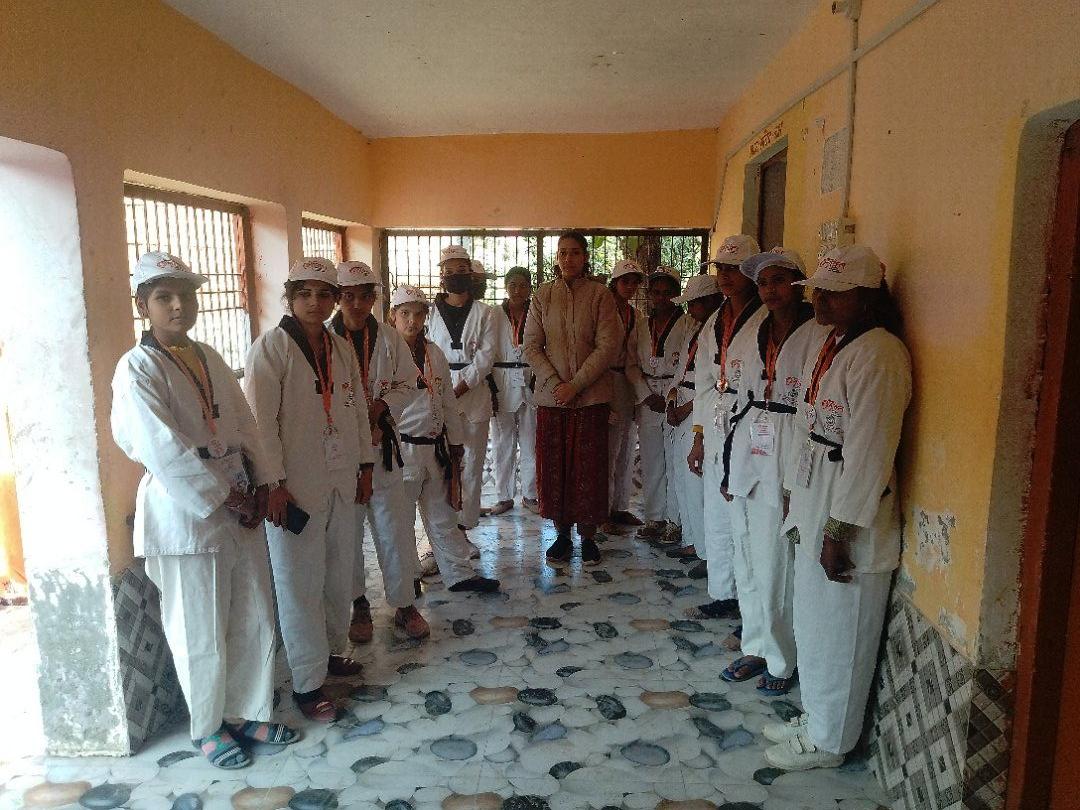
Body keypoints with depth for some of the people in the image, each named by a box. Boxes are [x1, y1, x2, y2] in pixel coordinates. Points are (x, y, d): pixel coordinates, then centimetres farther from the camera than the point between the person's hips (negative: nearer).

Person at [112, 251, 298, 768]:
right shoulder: (137, 369, -11)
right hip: (187, 513, -6)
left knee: (255, 621, 14)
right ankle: (208, 727, 31)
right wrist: (224, 498, -14)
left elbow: (243, 425, 9)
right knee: (202, 633, 8)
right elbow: (165, 452, -19)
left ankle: (247, 713, 33)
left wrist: (258, 486, -1)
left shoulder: (209, 358, 9)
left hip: (240, 506, 7)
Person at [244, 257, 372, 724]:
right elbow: (261, 420, -13)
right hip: (295, 485, -6)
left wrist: (364, 465, 13)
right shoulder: (271, 347, -9)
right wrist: (274, 484, -16)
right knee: (301, 583, 2)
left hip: (341, 482, 6)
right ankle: (307, 683, 16)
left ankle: (331, 650, 36)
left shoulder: (341, 348, 9)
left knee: (339, 574, 16)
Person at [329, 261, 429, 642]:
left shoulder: (390, 339, 3)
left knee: (395, 528, 4)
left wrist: (381, 406, -11)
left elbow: (407, 385, 7)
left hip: (381, 445, 2)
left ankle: (404, 604, 20)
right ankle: (358, 605, 28)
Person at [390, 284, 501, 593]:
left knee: (443, 513, 13)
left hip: (435, 446, 6)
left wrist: (455, 441, 14)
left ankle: (459, 574, 22)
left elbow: (448, 400, 14)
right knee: (401, 518, 7)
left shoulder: (434, 353, 10)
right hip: (402, 447, -5)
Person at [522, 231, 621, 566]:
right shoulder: (543, 295, 6)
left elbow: (607, 347, -7)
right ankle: (562, 533, 21)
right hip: (551, 397, 2)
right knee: (553, 467, 6)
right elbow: (531, 347, 3)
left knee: (589, 468, 3)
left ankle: (587, 536, 18)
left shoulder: (600, 294, -1)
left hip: (591, 396, -2)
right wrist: (555, 383, -9)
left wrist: (575, 385, -13)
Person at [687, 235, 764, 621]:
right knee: (717, 520, 15)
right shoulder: (713, 323, 14)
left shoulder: (767, 322, -9)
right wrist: (699, 437, 16)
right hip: (716, 436, 7)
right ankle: (722, 596, 30)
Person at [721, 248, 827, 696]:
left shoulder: (818, 336, -10)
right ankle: (755, 648, 32)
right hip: (747, 454, 7)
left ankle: (781, 661, 21)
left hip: (786, 461, -7)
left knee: (777, 566, 1)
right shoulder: (757, 334, 12)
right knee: (746, 561, 14)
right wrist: (730, 463, 15)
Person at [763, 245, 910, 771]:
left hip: (848, 513, -9)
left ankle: (827, 741, 27)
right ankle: (814, 719, 38)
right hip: (814, 501, 9)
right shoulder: (833, 344, 10)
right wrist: (796, 498, 15)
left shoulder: (879, 354, -19)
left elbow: (869, 451, -22)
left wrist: (839, 530, -20)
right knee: (812, 622, 20)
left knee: (838, 633, 7)